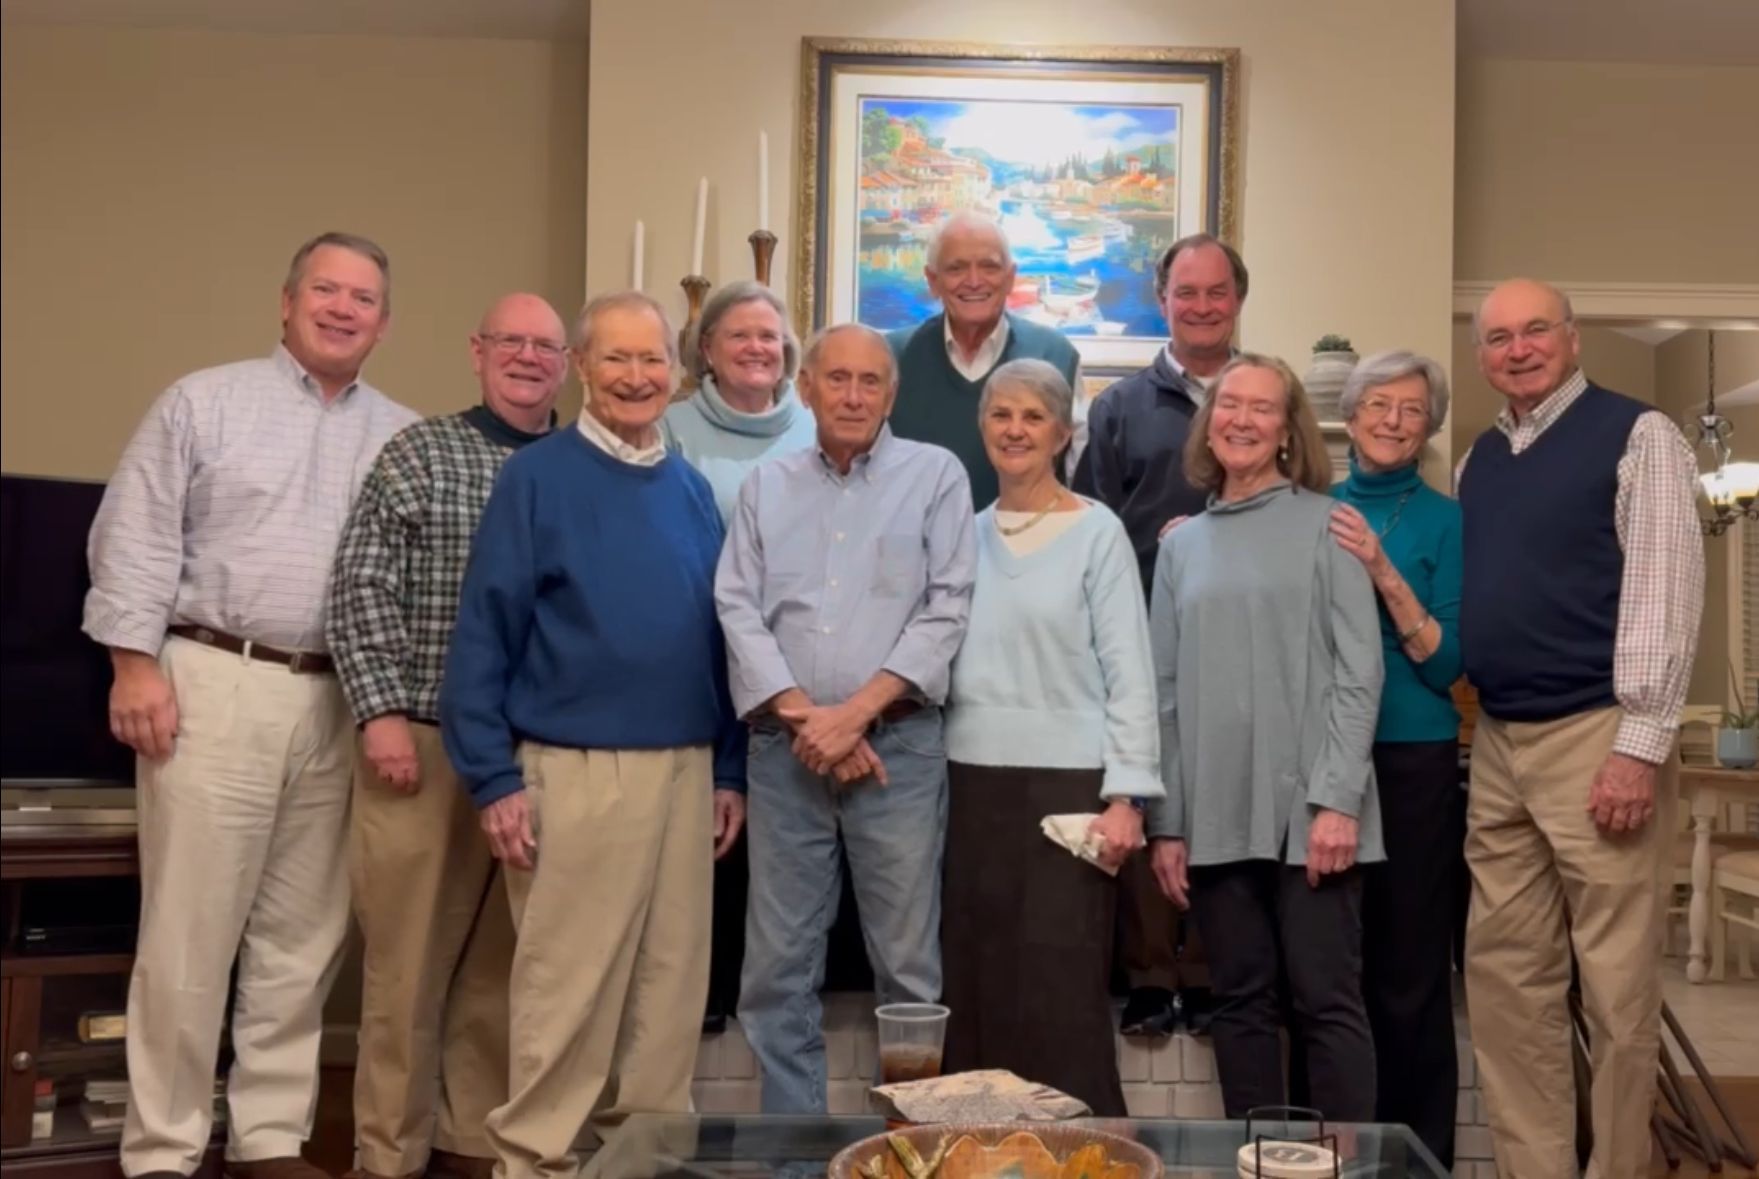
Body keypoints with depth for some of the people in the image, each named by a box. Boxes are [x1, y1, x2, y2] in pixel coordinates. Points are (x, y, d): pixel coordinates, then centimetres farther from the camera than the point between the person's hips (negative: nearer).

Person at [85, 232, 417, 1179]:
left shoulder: (405, 438, 12)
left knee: (303, 939, 9)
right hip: (215, 686, -3)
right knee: (189, 932, -1)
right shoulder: (204, 401, 4)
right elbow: (137, 539, -1)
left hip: (340, 703, 4)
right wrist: (135, 663, -9)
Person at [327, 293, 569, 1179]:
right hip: (428, 742, -3)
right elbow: (360, 589, -4)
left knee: (503, 959, 11)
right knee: (411, 955, 2)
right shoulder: (422, 454, 2)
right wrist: (383, 712, -13)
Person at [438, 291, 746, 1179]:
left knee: (671, 979, 11)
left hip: (685, 770, 5)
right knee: (565, 986, 1)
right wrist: (495, 779, -12)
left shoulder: (692, 489, 11)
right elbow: (484, 634, -7)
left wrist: (729, 770, 10)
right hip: (575, 771, -5)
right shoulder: (537, 477, -4)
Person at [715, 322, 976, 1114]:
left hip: (898, 744, -2)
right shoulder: (766, 485, 12)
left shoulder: (936, 474, 4)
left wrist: (855, 711, -12)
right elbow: (738, 610, 4)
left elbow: (947, 609, -5)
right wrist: (803, 715, -9)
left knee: (908, 964, 2)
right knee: (777, 965, 7)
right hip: (786, 749, 3)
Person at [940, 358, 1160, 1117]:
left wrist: (1125, 795, -12)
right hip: (973, 784, 4)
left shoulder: (1097, 533, -2)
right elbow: (946, 663, 13)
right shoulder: (967, 534, 10)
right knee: (976, 985, 8)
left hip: (1067, 785, -4)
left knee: (1061, 994, -2)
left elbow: (1129, 672, -5)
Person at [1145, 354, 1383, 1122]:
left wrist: (1338, 799, -13)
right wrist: (1166, 822, 6)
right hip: (1216, 815, 4)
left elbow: (1358, 671, -4)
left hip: (1307, 808, -4)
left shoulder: (1324, 522, 2)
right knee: (1241, 1003, 9)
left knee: (1326, 1001, -1)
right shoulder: (1182, 544, 13)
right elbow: (1167, 691, 11)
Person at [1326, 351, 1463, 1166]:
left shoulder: (1444, 521, -1)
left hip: (1413, 761, -3)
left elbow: (1448, 663, -8)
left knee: (1410, 972, 2)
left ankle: (1421, 1151, 15)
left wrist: (1384, 574, -19)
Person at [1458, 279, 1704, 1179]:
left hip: (1596, 737, -6)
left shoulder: (1637, 437, -4)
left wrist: (1640, 746, -16)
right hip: (1497, 742, 6)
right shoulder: (1478, 460, 15)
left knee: (1616, 983, 0)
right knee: (1504, 976, 9)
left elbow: (1664, 594, -11)